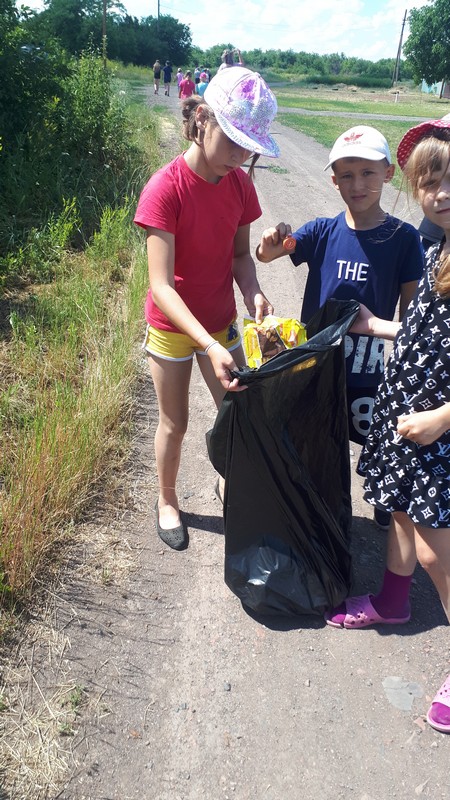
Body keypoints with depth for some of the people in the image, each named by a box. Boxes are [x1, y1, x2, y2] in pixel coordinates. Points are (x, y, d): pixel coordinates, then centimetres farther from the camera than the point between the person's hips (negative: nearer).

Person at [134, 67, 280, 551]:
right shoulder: (165, 189, -24)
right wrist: (209, 346, -39)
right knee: (174, 423, 12)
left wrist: (252, 293, -18)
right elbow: (161, 286, -29)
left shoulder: (240, 184, -6)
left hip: (221, 324, 5)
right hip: (172, 328, -4)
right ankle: (167, 501, 38)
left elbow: (240, 253, 4)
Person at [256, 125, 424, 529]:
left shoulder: (403, 237, -9)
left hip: (368, 366, -1)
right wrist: (271, 242, -36)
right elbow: (265, 254, -13)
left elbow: (411, 310, -5)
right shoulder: (323, 231, -5)